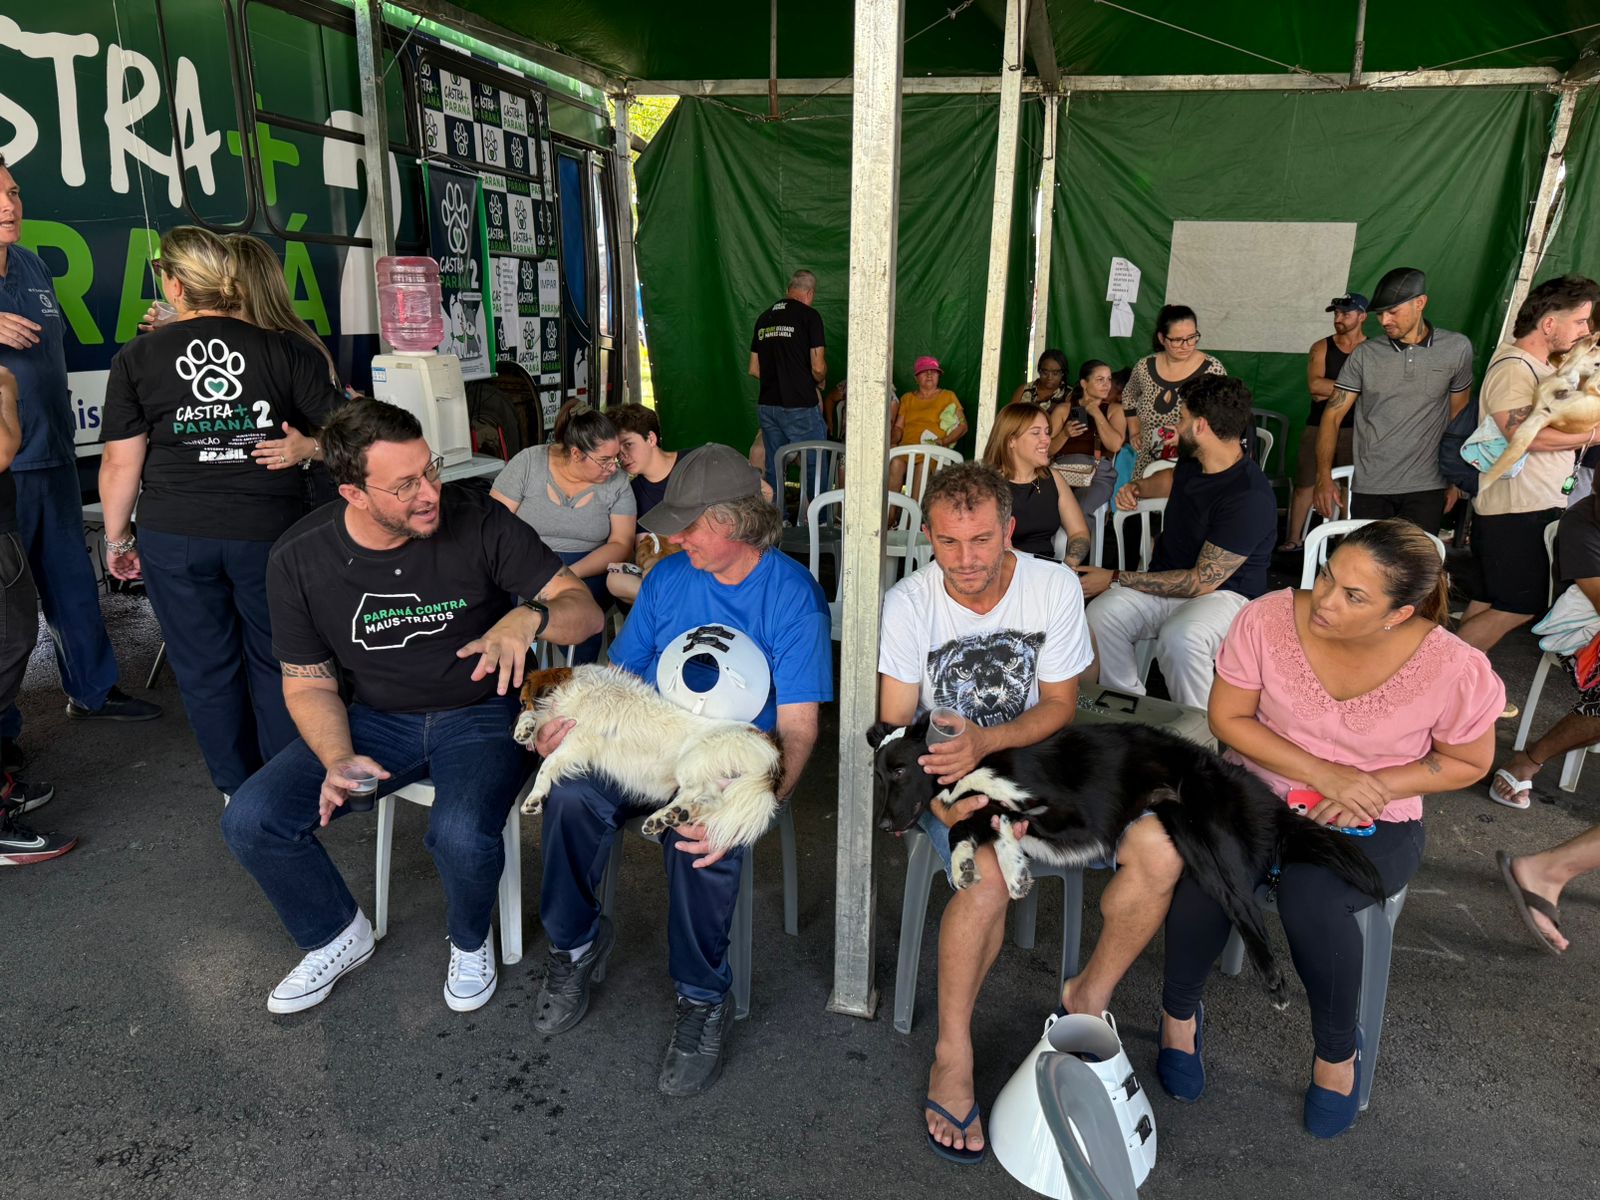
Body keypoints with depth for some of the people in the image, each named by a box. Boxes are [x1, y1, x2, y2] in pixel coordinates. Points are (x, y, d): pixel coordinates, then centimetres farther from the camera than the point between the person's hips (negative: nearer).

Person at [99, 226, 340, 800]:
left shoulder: (136, 359, -1)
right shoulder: (286, 351, -2)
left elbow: (121, 463, -1)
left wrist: (117, 539, 10)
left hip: (175, 537, 0)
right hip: (268, 531, 0)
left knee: (205, 668, 13)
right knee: (276, 662, 13)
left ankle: (239, 791, 25)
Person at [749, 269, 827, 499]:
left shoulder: (764, 318, 12)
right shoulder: (809, 315, -6)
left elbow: (754, 369, 15)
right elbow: (818, 367, -11)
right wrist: (821, 384, 9)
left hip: (767, 405, 6)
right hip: (800, 407, -6)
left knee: (774, 469, 13)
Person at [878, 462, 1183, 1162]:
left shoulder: (1055, 587, -8)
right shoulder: (909, 604, -13)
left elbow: (1061, 706, -4)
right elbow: (895, 729, -11)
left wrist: (986, 741, -23)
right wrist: (949, 803, -28)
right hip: (945, 779, -3)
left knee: (1159, 850, -18)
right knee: (989, 875, -33)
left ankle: (1088, 999, 9)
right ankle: (952, 1059, -10)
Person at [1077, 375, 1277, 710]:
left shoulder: (1250, 497, -22)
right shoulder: (1192, 461, 5)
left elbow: (1203, 581, -23)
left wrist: (1116, 579, -20)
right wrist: (1137, 487, 11)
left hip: (1224, 593, -7)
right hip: (1166, 580, 7)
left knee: (1179, 639, -41)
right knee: (1101, 615, -24)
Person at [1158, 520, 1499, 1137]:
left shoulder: (1455, 669, -17)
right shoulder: (1267, 619, -17)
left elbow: (1467, 762, 0)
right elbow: (1228, 718, -8)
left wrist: (1375, 785, -17)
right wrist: (1323, 773, -19)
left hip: (1375, 825, -1)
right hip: (1258, 789, 1)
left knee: (1309, 896, -32)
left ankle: (1338, 1050, 2)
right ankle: (1179, 1010, 2)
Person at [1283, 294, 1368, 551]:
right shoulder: (1321, 347, 4)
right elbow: (1314, 385, -10)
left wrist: (1329, 390, -10)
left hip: (1355, 430, -1)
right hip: (1319, 427, 1)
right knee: (1305, 484, 1)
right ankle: (1293, 538, 8)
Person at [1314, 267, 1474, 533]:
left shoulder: (1457, 348, 3)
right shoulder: (1365, 354, 1)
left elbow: (1458, 414, 12)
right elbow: (1333, 415, -2)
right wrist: (1324, 477, -13)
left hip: (1426, 490, 0)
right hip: (1369, 490, 1)